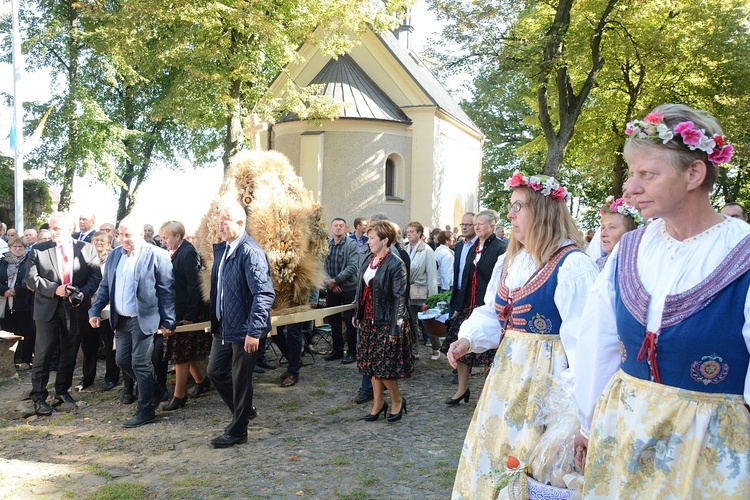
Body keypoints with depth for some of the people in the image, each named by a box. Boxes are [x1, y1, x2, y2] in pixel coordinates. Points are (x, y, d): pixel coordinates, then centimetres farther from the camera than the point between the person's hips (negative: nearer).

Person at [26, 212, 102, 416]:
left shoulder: (87, 249, 2)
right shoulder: (39, 250, 0)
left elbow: (96, 275, -2)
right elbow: (31, 279, -5)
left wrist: (84, 293, -19)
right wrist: (55, 289, -18)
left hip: (76, 308, 2)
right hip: (48, 308, -1)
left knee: (70, 353, 12)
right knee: (43, 353, -1)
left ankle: (62, 391, 29)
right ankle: (38, 397, 9)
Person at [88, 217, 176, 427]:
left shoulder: (156, 255, -10)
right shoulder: (114, 255, 9)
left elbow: (167, 290, -9)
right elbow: (105, 286, 16)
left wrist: (168, 321, -10)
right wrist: (95, 311, 7)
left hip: (144, 320, -7)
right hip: (121, 320, 7)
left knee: (140, 364, -2)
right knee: (123, 361, 12)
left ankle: (145, 411, 12)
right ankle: (155, 391, 32)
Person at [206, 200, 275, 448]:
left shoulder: (250, 252, -20)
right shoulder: (221, 249, 8)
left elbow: (264, 294, -25)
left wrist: (254, 331, -27)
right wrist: (214, 320, 21)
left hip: (243, 330, -9)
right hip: (223, 327, 9)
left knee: (240, 379, 5)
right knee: (215, 371, 18)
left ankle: (238, 431, 21)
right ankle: (244, 410, 38)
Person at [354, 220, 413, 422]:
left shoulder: (395, 264, -14)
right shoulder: (369, 261, 8)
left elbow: (400, 297, -15)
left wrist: (395, 328, -17)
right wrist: (358, 314, 14)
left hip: (386, 322, -8)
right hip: (368, 320, 8)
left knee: (384, 366, -2)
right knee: (372, 364, 12)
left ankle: (397, 401, 20)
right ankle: (378, 404, 24)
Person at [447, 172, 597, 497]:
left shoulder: (572, 266, -17)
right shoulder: (508, 261, 9)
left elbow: (582, 336, -19)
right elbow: (492, 314, 15)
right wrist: (468, 340, -4)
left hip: (544, 375, -8)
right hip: (507, 370, 8)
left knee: (530, 459, 4)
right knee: (494, 448, 17)